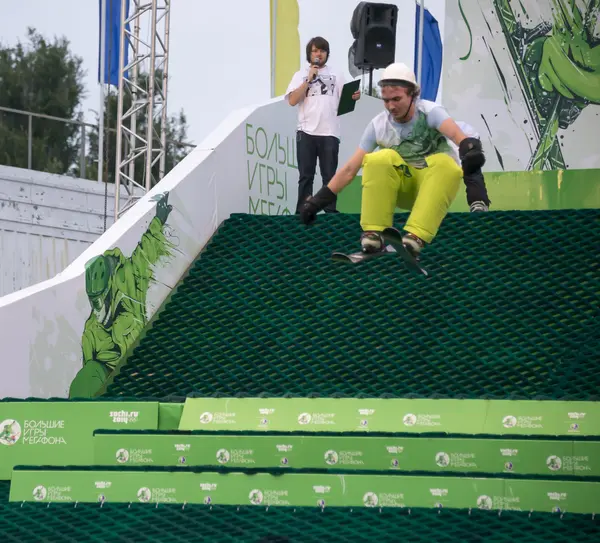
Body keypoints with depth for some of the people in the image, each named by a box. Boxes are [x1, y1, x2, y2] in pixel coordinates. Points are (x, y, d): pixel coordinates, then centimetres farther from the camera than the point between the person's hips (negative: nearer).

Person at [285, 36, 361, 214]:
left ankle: (330, 211, 5)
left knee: (329, 175, 2)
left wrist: (353, 97, -14)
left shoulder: (336, 76, 15)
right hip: (306, 132, -1)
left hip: (330, 132, 1)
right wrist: (309, 79, -6)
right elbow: (292, 101, -2)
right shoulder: (301, 75, 10)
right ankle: (302, 212, 4)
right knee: (306, 175, 2)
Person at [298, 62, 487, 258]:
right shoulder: (378, 125, -4)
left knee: (444, 163, -35)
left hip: (434, 183, -2)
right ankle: (373, 236, -28)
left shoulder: (429, 112, -12)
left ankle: (414, 238, -43)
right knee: (379, 159, -27)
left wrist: (469, 147, -58)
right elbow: (349, 169, -3)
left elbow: (456, 134, -34)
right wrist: (319, 199, -11)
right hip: (401, 187, 2)